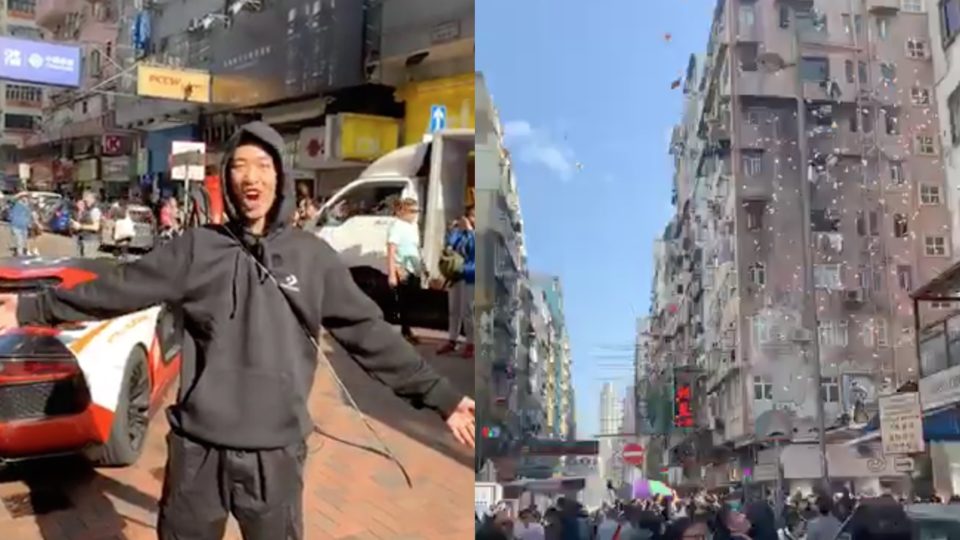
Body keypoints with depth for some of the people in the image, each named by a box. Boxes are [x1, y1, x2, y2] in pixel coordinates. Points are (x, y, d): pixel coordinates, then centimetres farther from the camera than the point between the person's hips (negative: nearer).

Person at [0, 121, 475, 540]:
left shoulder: (313, 257, -1)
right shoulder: (196, 248, 0)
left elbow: (368, 332, 0)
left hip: (275, 453, 0)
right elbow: (119, 288, 4)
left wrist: (439, 396, -3)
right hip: (197, 447, 1)